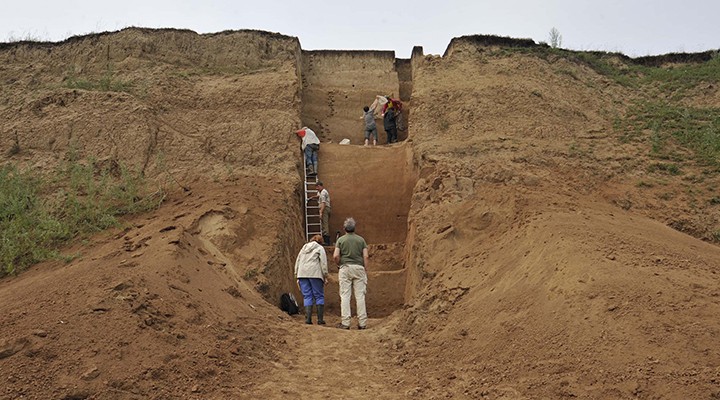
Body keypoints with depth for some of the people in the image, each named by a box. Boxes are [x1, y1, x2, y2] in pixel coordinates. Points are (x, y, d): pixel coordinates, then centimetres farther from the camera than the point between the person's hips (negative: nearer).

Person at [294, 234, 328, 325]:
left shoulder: (303, 248, 24)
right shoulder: (320, 248, 9)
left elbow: (297, 262, 19)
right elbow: (323, 262, -2)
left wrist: (297, 277, 19)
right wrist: (325, 277, 0)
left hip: (302, 274, 4)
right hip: (315, 274, -4)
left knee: (307, 296, 4)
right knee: (319, 296, 2)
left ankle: (308, 319, -3)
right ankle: (320, 319, 1)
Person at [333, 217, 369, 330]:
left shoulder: (341, 240, 1)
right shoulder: (361, 239, 6)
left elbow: (335, 256, -7)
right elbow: (365, 256, 0)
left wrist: (339, 264, 11)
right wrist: (365, 270, 7)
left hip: (345, 268, -1)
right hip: (359, 268, 1)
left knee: (345, 296, 0)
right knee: (360, 296, 2)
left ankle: (345, 323, -2)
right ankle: (362, 323, 3)